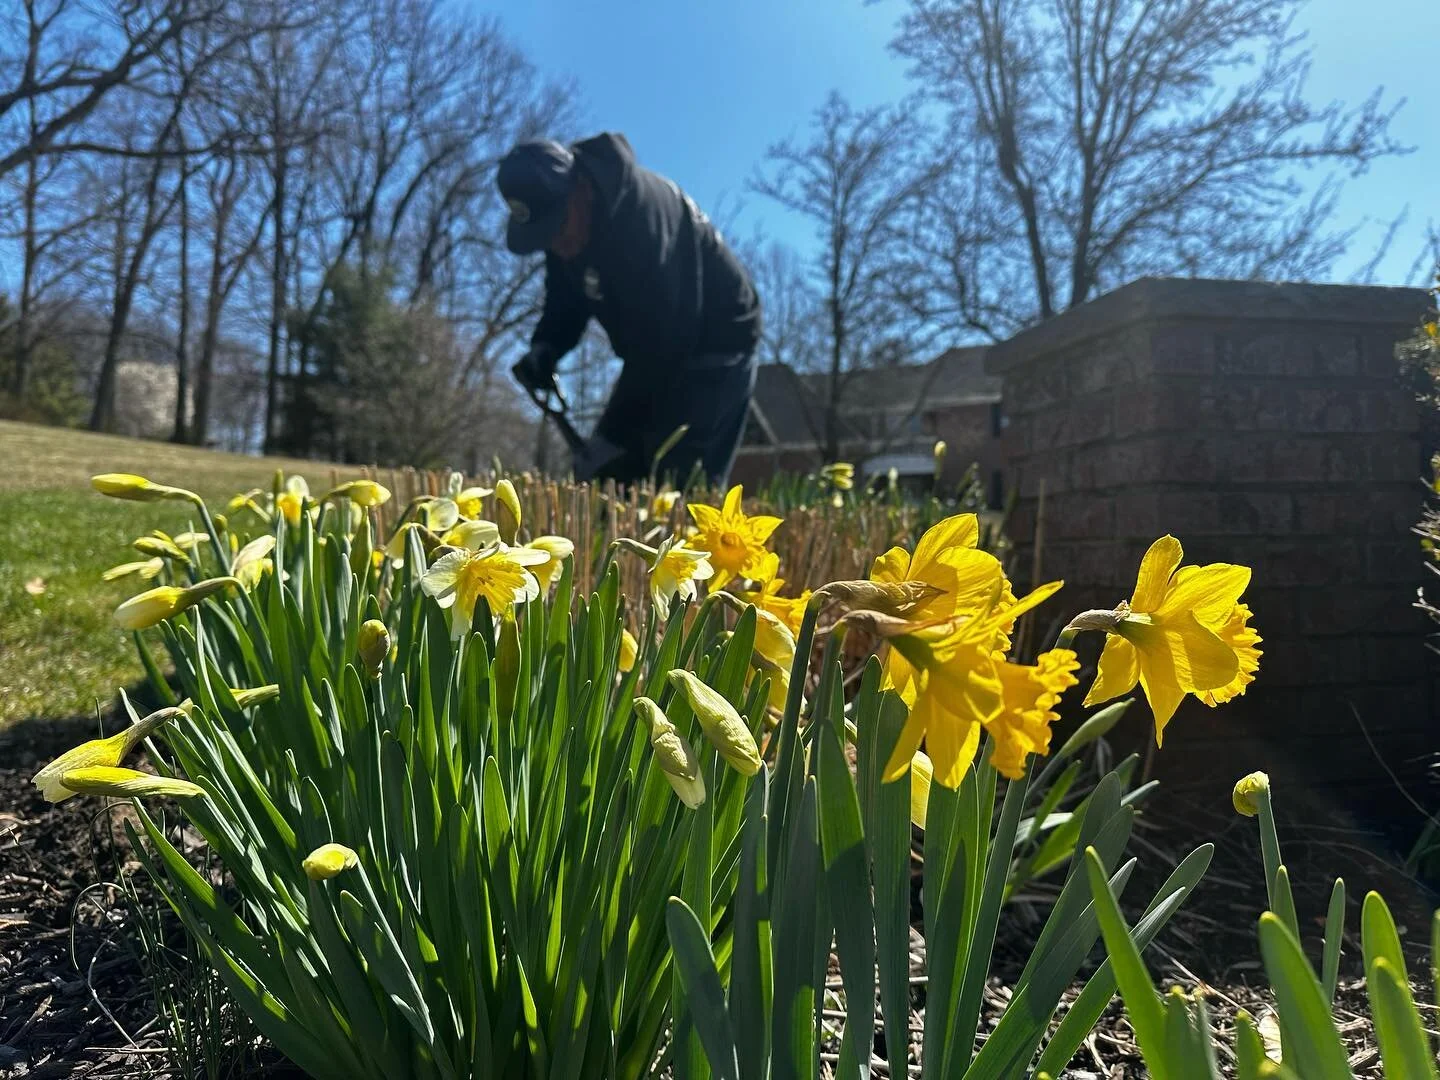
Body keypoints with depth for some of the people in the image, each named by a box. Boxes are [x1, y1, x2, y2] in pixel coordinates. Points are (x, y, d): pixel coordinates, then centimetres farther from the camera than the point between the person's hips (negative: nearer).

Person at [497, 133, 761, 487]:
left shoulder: (640, 213, -32)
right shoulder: (562, 213, -6)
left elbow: (661, 336, -31)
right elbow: (566, 297, 7)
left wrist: (614, 437, -27)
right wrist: (545, 348, -15)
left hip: (716, 343, -8)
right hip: (659, 350, 8)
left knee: (676, 482, -18)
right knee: (603, 477, 4)